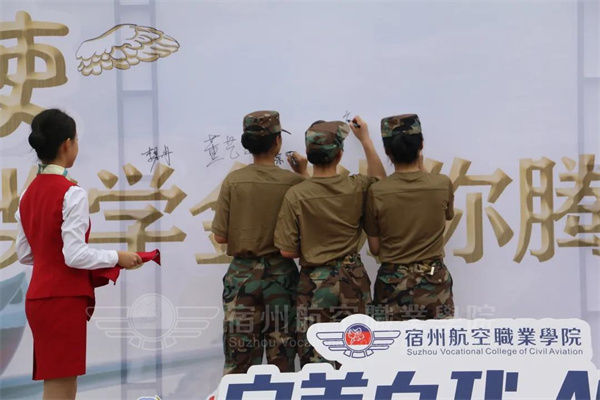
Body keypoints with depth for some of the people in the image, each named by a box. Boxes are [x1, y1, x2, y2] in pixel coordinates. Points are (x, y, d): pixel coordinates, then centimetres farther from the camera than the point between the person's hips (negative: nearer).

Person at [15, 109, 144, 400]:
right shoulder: (71, 193, -14)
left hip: (39, 297, 8)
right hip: (64, 299, -8)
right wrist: (117, 258, -6)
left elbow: (24, 253, 14)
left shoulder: (29, 193, 10)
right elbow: (75, 255, -18)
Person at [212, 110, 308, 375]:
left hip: (242, 275, 0)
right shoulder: (293, 181, -8)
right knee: (282, 360, 10)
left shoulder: (233, 181, -7)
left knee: (238, 363, 7)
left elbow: (220, 236, -5)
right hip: (281, 274, 0)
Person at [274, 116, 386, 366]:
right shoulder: (356, 187, -5)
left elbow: (287, 251, -10)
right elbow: (380, 180, 20)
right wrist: (365, 140, 24)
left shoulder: (296, 195, -13)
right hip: (352, 279, 3)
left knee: (313, 360, 5)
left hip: (315, 283, -3)